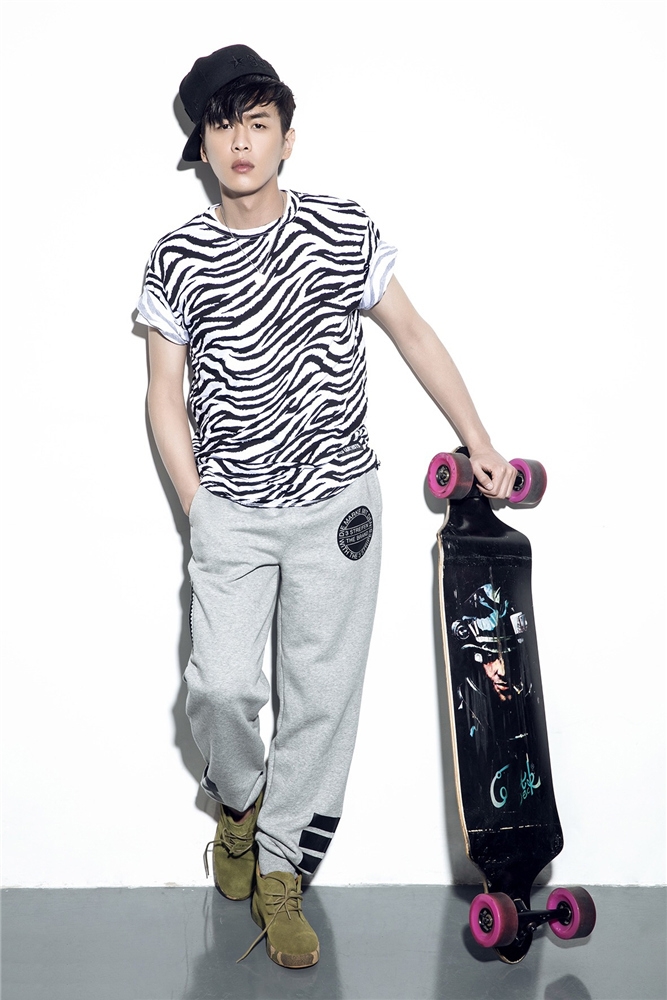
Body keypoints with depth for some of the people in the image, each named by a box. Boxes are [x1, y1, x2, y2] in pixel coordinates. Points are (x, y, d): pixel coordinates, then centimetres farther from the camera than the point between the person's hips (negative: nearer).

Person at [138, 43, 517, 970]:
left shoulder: (345, 231, 0)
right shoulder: (178, 259, 1)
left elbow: (414, 334, 9)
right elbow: (165, 393, 5)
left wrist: (479, 440, 8)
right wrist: (195, 505, 0)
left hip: (337, 500, 0)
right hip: (230, 508, 0)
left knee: (321, 691, 1)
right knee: (222, 685, -11)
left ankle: (280, 870, 18)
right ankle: (239, 798, 23)